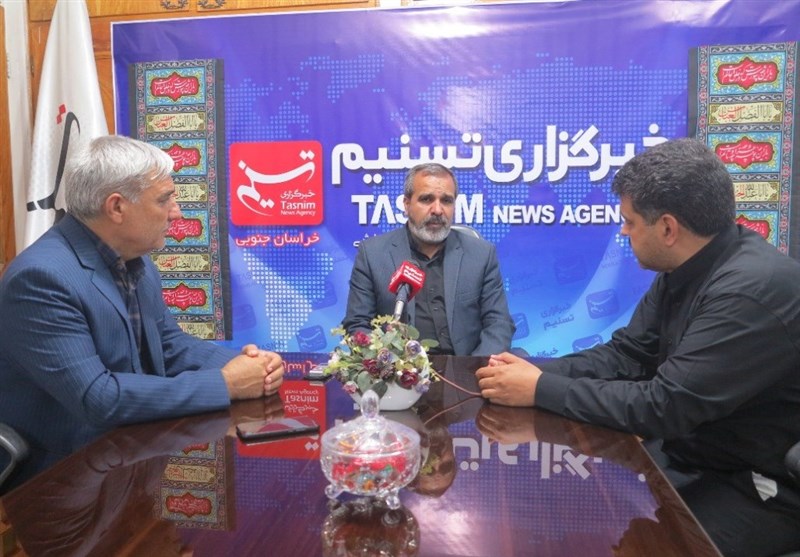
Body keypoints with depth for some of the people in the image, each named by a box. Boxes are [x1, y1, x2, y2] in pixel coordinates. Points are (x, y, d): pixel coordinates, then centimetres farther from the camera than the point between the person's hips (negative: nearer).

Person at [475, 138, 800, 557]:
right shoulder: (683, 270, -1)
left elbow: (666, 405, -30)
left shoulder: (755, 290, -28)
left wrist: (541, 390, -24)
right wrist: (536, 371, -13)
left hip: (759, 486, -7)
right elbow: (626, 355, 2)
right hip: (685, 454, 7)